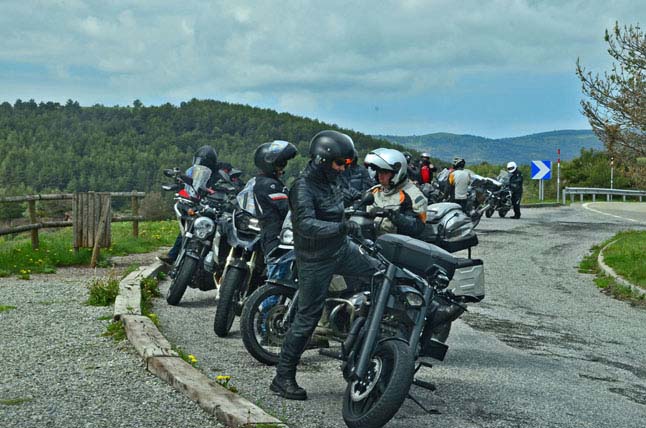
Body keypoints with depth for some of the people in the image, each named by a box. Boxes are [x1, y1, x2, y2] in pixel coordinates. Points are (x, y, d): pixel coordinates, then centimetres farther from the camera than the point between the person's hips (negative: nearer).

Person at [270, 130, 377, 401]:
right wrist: (342, 227, -46)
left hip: (342, 249, 9)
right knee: (307, 318, -5)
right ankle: (283, 378, 4)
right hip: (316, 261, -9)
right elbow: (307, 225, -38)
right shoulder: (303, 188, -23)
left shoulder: (330, 182, 5)